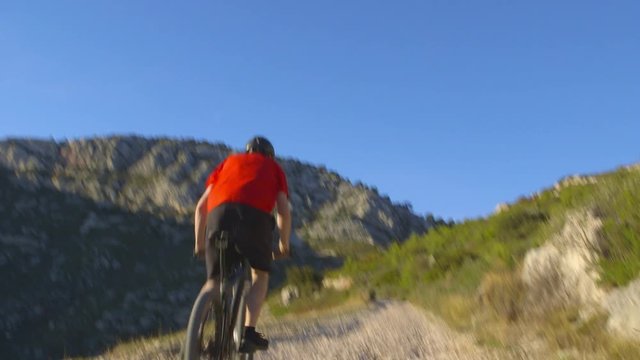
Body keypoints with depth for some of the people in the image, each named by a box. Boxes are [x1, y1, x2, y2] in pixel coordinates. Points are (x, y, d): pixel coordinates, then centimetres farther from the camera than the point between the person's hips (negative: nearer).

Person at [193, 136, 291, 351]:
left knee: (215, 279, 14)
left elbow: (201, 206, 27)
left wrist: (199, 244, 34)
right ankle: (249, 331, 3)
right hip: (255, 215, -1)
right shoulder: (274, 167, 32)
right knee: (260, 274, 19)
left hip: (219, 212, 2)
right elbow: (284, 211, 19)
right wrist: (284, 245, 33)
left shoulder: (229, 161, 36)